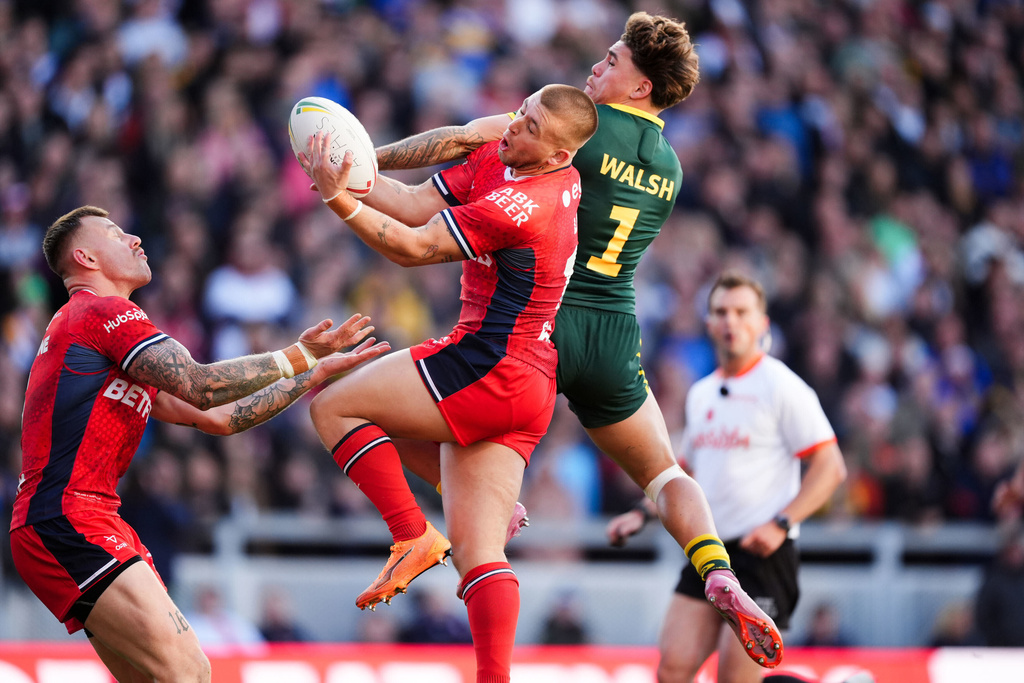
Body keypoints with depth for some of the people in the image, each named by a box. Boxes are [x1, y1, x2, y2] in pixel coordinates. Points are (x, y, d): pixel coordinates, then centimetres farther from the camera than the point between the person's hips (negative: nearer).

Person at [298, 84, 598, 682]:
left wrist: (337, 197, -18)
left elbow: (414, 247, -14)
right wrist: (348, 172, -1)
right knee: (477, 550, 5)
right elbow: (419, 206, 11)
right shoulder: (496, 159, 10)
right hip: (529, 391, 10)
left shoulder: (519, 205, -19)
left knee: (334, 405, 0)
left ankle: (413, 536, -2)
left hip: (490, 371, -10)